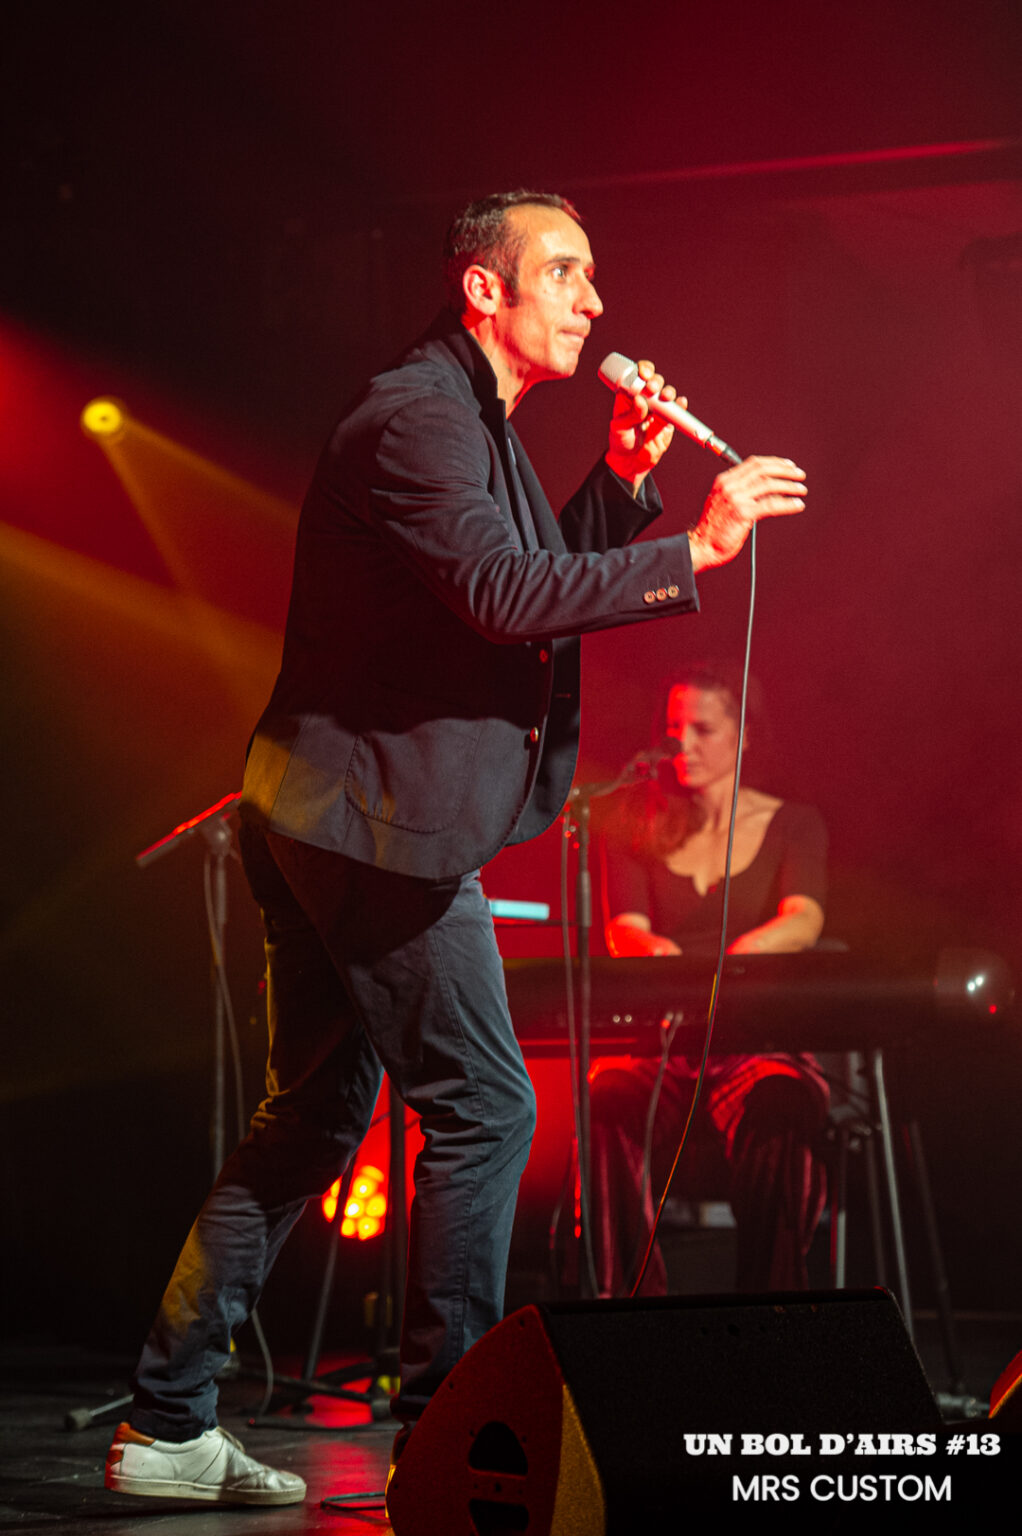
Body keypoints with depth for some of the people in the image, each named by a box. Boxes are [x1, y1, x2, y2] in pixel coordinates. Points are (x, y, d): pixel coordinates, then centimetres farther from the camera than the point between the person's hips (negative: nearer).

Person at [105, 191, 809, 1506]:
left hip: (325, 817, 11)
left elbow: (547, 581, 22)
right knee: (483, 1111, -4)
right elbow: (506, 596, -26)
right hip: (381, 818, -11)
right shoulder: (415, 415, -14)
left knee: (315, 1116, 13)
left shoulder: (476, 423, 20)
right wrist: (692, 552, -25)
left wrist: (622, 480, 8)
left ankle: (167, 1424, 16)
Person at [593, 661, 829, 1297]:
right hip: (658, 1049, 1)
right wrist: (652, 951, -25)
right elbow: (624, 928, 3)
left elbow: (804, 921, -9)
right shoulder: (642, 827, 18)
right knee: (610, 1100, -35)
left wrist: (731, 958, -32)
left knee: (778, 1112, -38)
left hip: (763, 1047, -1)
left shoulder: (794, 825, 12)